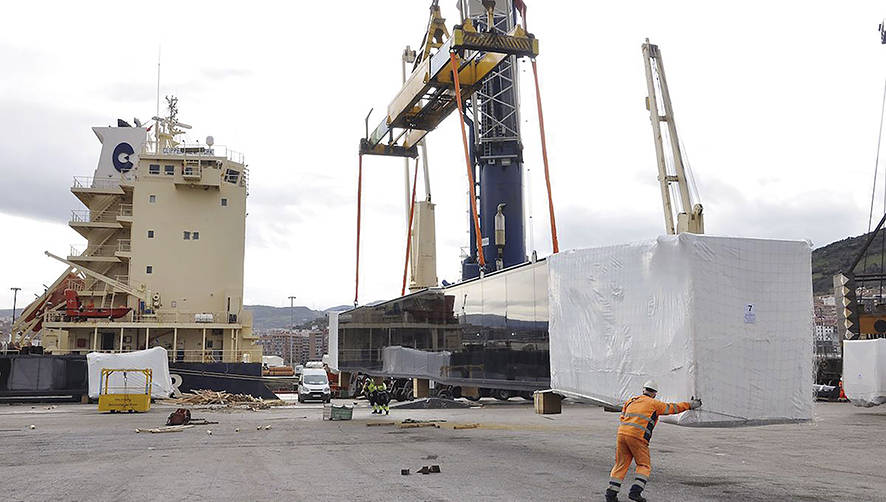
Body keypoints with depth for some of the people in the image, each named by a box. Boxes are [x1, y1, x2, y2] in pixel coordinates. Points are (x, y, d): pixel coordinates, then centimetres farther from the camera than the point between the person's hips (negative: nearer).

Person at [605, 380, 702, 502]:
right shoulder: (654, 403, 9)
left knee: (621, 465, 11)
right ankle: (635, 491, -3)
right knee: (644, 465, 10)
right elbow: (672, 408, 17)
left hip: (622, 433, 5)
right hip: (638, 437, -5)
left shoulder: (630, 401, 21)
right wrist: (690, 405, 28)